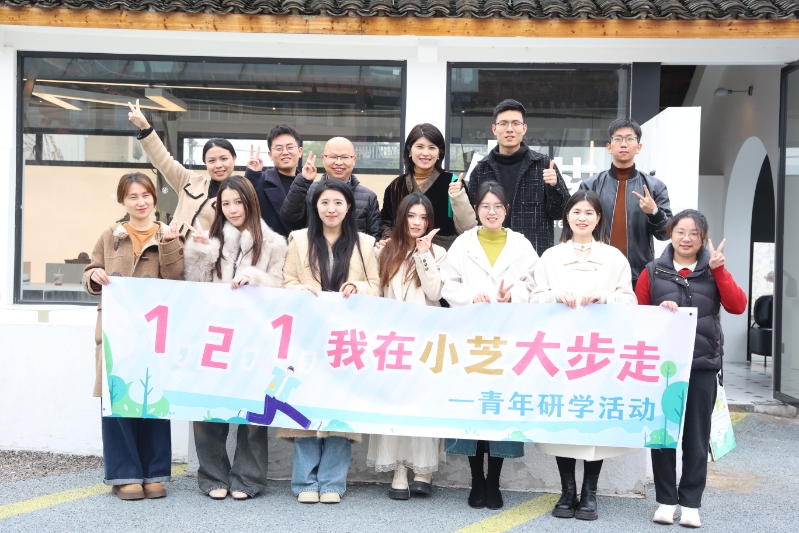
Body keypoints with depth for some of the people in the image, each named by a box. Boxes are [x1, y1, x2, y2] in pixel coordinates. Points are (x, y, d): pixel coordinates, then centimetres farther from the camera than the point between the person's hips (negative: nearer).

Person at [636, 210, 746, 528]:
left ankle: (690, 503, 12)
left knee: (697, 435, 4)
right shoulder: (653, 272, 6)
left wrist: (719, 270, -12)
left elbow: (737, 306, -6)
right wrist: (658, 310, -14)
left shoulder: (714, 271, 8)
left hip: (702, 365, 0)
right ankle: (666, 500, 15)